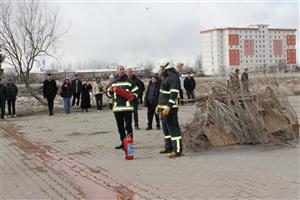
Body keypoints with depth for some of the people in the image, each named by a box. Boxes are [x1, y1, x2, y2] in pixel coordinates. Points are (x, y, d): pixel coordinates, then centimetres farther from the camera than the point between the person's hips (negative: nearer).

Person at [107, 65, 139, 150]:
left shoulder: (129, 81, 6)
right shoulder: (114, 82, 14)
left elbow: (135, 91, 7)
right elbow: (109, 94, 17)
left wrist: (133, 97, -12)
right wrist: (110, 90, -4)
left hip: (127, 107, -4)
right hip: (117, 107, 4)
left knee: (128, 126, -6)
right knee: (120, 126, 10)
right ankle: (123, 143, 19)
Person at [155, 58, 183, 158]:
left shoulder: (173, 78, -15)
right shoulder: (165, 77, 18)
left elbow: (174, 94, -22)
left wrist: (168, 107, -26)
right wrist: (159, 105, 21)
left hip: (170, 108, -10)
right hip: (164, 107, 10)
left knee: (173, 128, -9)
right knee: (166, 127, 16)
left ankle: (177, 150, -6)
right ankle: (168, 147, 26)